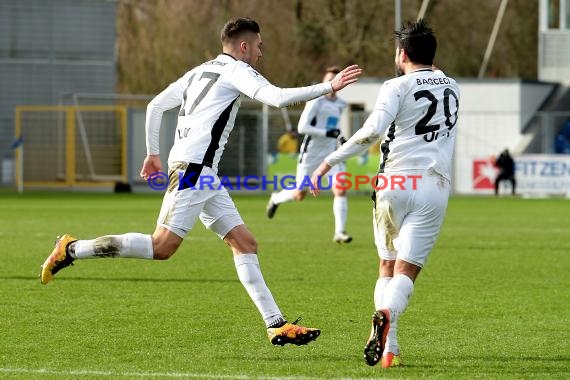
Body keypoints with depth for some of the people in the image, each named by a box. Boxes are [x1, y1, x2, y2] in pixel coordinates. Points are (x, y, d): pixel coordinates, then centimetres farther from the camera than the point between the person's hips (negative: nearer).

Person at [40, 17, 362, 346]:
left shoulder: (202, 71, 23)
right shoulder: (236, 70, -2)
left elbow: (156, 106, 22)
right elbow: (278, 97, -17)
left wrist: (153, 153, 27)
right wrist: (329, 87, -12)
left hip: (203, 172, 10)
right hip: (194, 167, -10)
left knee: (245, 243, 5)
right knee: (162, 247, -13)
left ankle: (276, 325, 0)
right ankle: (72, 250, -8)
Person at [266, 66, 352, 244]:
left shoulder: (340, 104, 9)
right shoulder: (316, 102, -13)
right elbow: (302, 127, -20)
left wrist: (340, 138, 10)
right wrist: (327, 133, -26)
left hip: (331, 153, 5)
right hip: (311, 152, -5)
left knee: (341, 189, -13)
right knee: (300, 193, 2)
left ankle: (339, 232, -9)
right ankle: (275, 199, 35)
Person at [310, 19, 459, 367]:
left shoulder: (398, 87, -2)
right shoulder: (452, 88, 14)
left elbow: (373, 130, -18)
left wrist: (329, 162, -16)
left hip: (395, 182, -2)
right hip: (435, 186, 2)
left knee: (388, 267, 13)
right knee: (406, 272, -4)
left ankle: (388, 348, 2)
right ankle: (386, 313, -35)